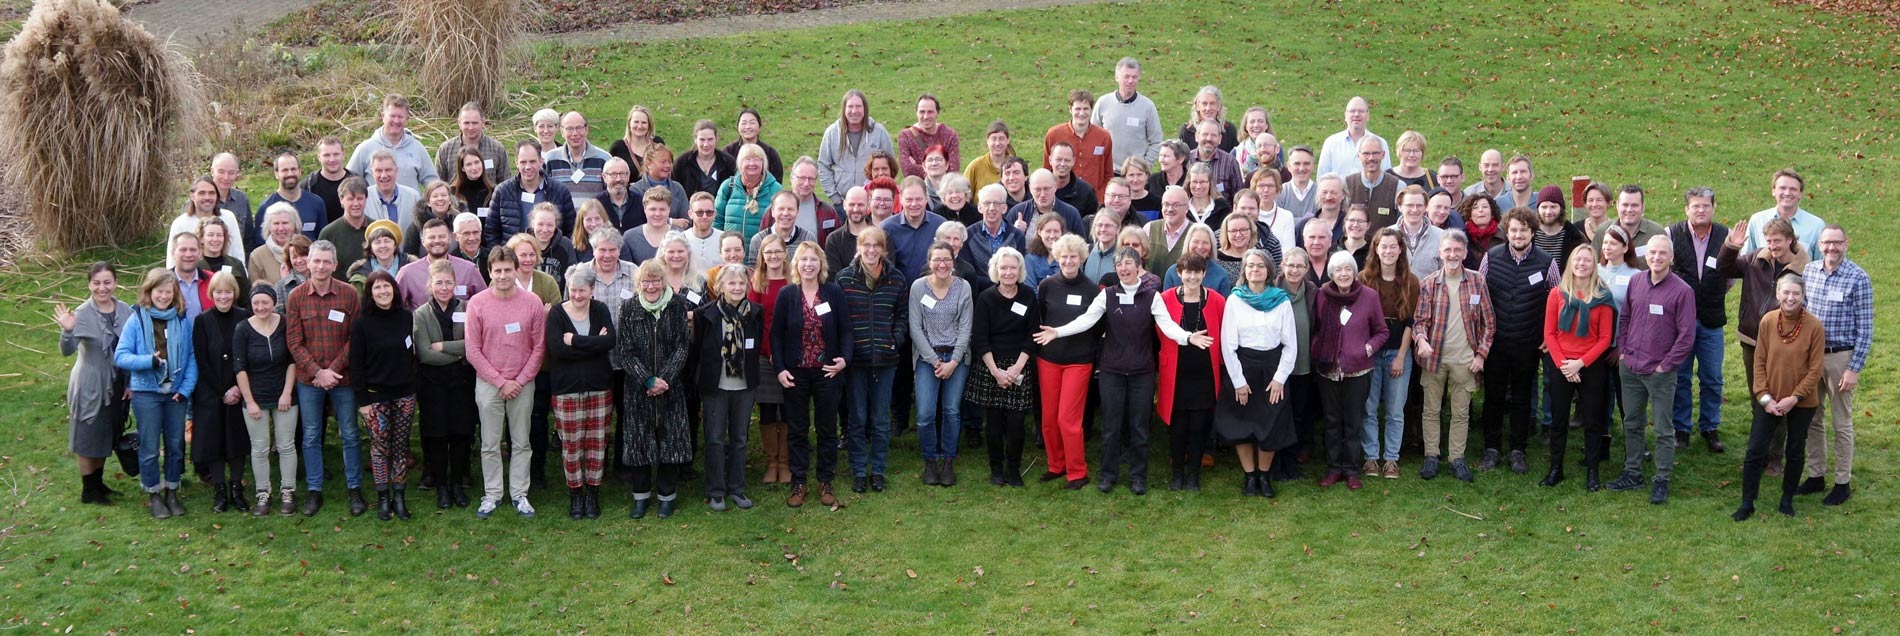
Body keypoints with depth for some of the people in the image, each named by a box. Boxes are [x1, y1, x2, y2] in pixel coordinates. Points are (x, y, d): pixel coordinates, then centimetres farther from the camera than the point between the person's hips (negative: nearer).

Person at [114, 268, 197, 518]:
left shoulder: (183, 321, -1)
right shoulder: (136, 320, -6)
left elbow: (192, 358, 0)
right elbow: (120, 356, -9)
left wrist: (186, 389, -9)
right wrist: (149, 361, -24)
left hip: (176, 392, 2)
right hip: (146, 392, -2)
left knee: (175, 445, 11)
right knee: (150, 448, 5)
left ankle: (172, 492, 25)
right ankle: (154, 495, 18)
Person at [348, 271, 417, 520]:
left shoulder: (407, 319, 3)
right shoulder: (362, 324, -6)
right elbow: (356, 364, -6)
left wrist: (414, 387, 5)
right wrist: (362, 400, -10)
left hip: (404, 394, 3)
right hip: (376, 395, -3)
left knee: (401, 446, 6)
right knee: (379, 446, 1)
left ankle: (400, 497, 13)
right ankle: (383, 498, 10)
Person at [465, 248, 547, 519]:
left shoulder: (532, 303, -5)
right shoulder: (477, 303, -6)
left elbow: (539, 347, -1)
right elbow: (472, 350, -5)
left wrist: (520, 381, -8)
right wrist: (500, 382, -9)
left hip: (523, 384, 0)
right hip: (488, 383, 0)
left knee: (521, 443, 8)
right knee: (490, 445, 6)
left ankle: (519, 494, 17)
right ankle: (492, 494, 17)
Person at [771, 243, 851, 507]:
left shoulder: (834, 293, -2)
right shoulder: (786, 294, -3)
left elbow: (844, 331, 1)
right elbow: (777, 334, -1)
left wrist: (844, 358, -15)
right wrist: (779, 369, -9)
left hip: (827, 371, 0)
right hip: (795, 373, 0)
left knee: (827, 428, 8)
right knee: (798, 429, 7)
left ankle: (825, 482, 19)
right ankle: (798, 483, 15)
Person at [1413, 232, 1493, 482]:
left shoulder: (1477, 281, 0)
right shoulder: (1428, 284, -2)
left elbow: (1488, 322, 5)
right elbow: (1420, 319, -3)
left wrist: (1481, 353, -2)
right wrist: (1421, 339, -24)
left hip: (1465, 359, 0)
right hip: (1434, 357, 0)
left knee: (1461, 413, 8)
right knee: (1431, 410, 7)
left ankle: (1457, 459, 17)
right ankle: (1431, 456, 17)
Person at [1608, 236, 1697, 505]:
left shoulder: (1682, 291, -12)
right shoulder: (1635, 283, 4)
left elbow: (1686, 334, -11)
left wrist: (1666, 365, -10)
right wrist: (1624, 351, 7)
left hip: (1660, 372, -5)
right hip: (1630, 369, 5)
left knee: (1663, 429, 3)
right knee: (1631, 424, 15)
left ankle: (1662, 480, 12)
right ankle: (1632, 473, 27)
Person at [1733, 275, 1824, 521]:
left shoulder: (1814, 325, -13)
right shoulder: (1768, 321, -7)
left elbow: (1816, 369, -10)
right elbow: (1760, 361, -1)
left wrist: (1794, 398, -14)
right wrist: (1764, 397, -9)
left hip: (1802, 402, -1)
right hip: (1769, 400, 1)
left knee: (1794, 452, 12)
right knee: (1755, 451, -1)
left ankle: (1787, 500, 29)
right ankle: (1747, 504, 10)